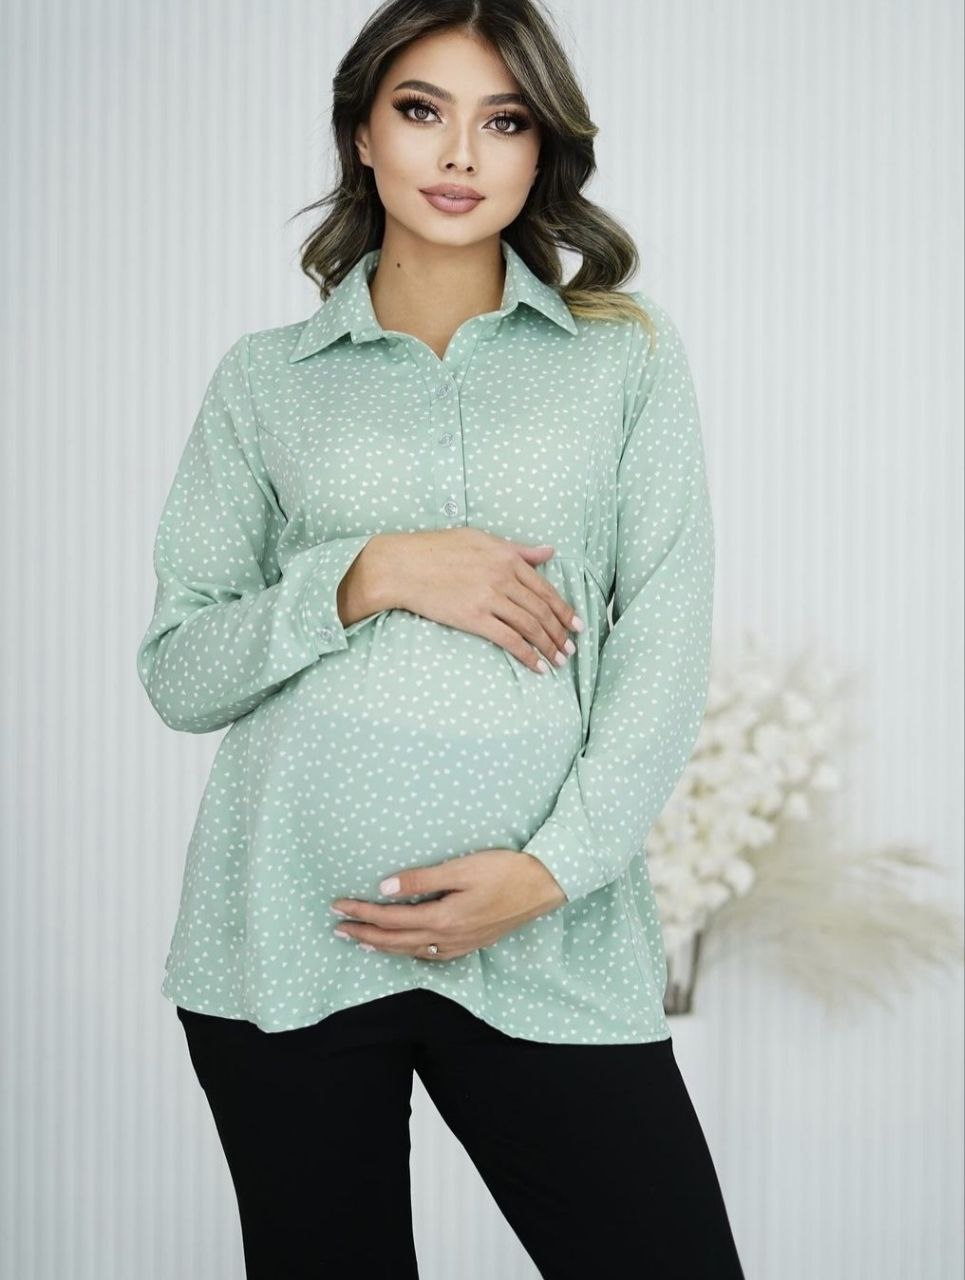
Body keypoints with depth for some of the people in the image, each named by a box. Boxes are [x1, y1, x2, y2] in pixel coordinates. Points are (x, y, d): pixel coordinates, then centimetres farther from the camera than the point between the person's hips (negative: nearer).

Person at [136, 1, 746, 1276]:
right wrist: (369, 576, -9)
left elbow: (664, 647, 2)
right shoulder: (267, 378, 11)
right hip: (284, 934, 1)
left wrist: (551, 867, -11)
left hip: (546, 943, 0)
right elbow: (177, 672, 7)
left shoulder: (628, 352, 10)